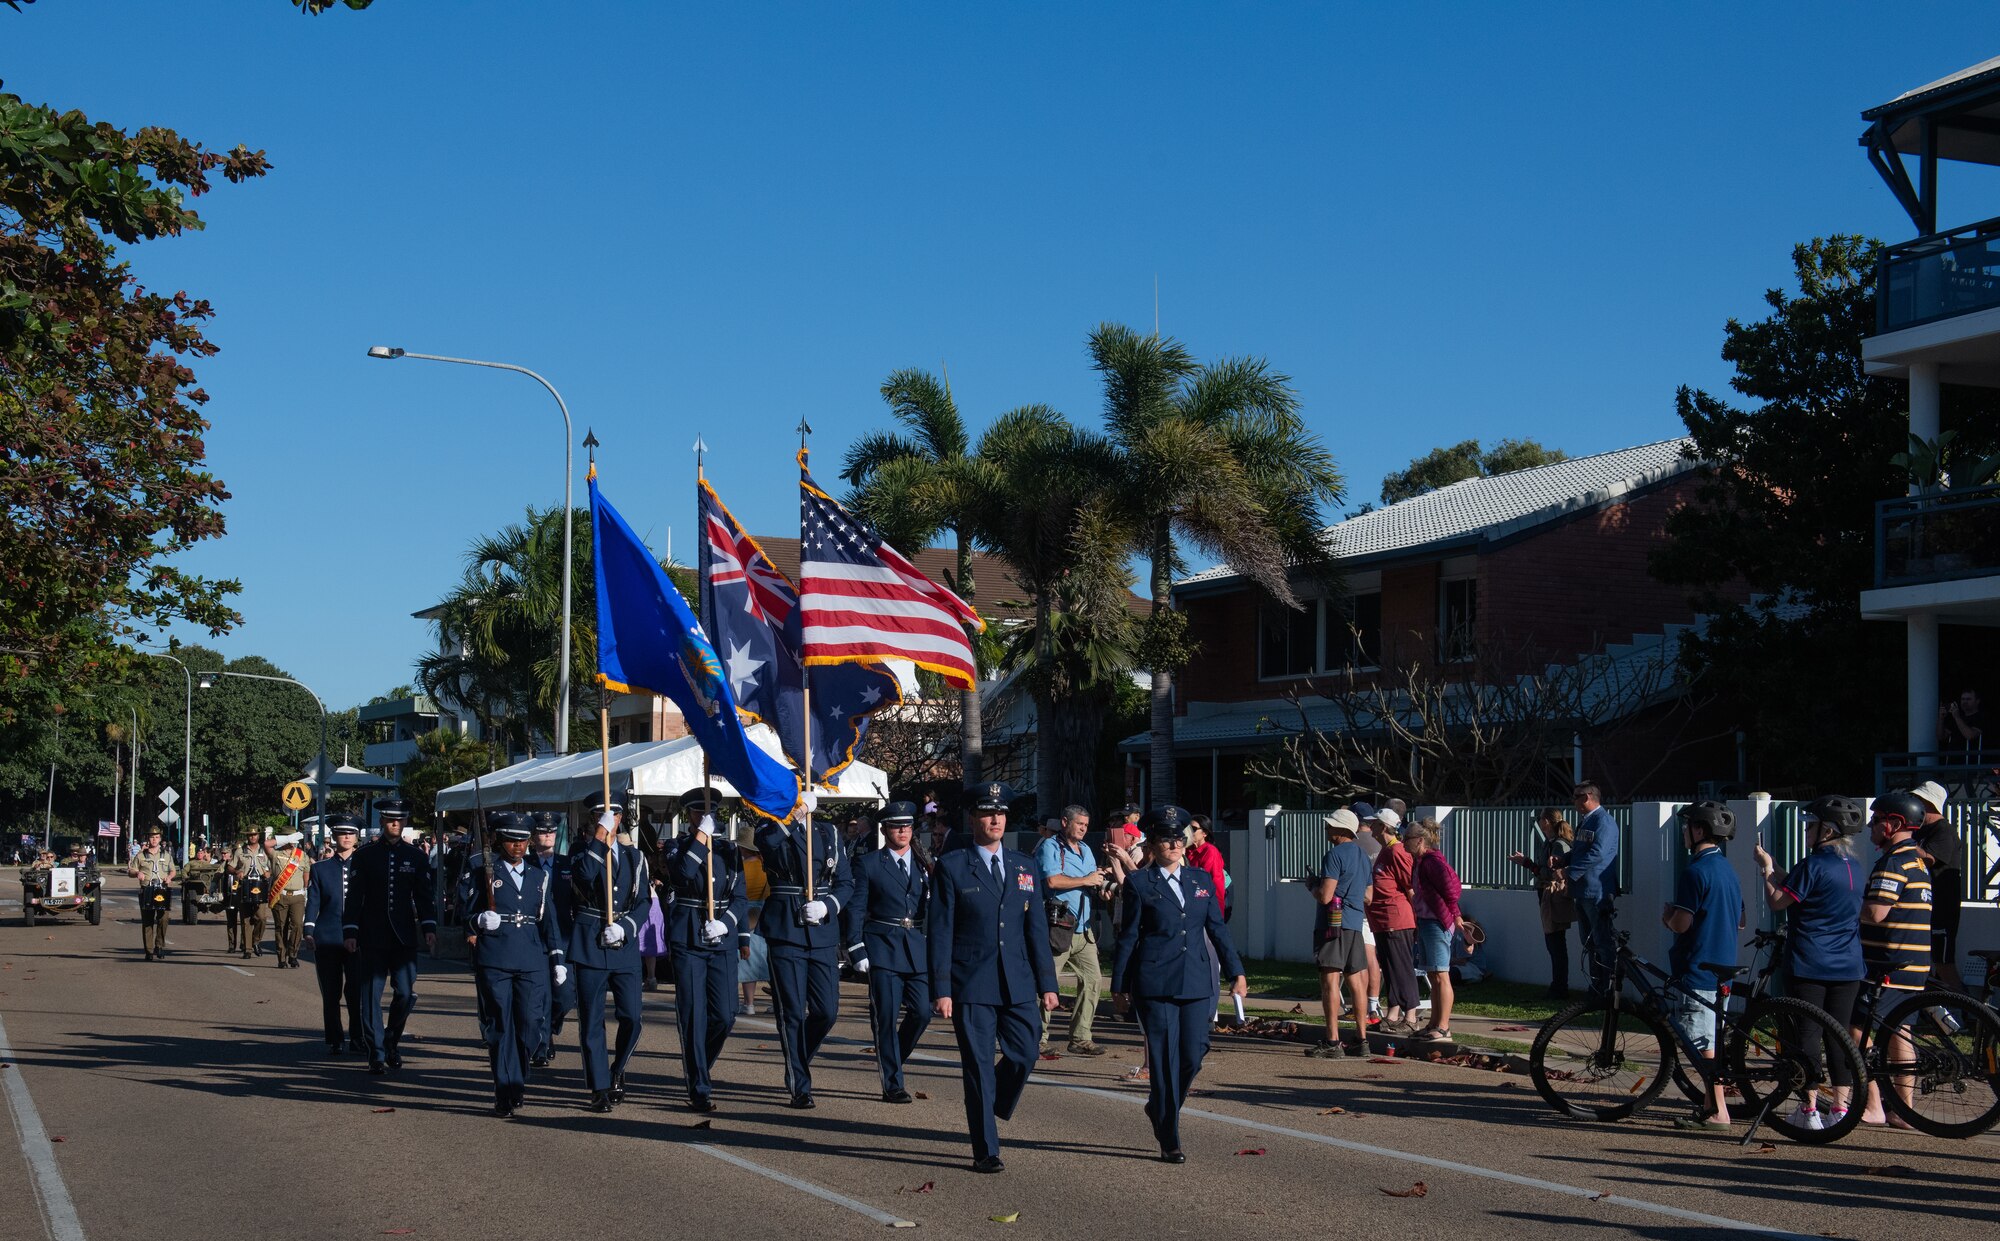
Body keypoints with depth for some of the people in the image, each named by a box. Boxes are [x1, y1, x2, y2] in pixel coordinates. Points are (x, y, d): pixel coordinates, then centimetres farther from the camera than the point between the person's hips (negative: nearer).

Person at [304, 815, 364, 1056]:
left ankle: (357, 1038, 7)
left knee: (357, 991, -4)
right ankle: (334, 1041, 10)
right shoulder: (320, 869, 9)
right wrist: (309, 931, -5)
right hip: (327, 938, 0)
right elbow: (313, 902, 6)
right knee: (331, 993, 3)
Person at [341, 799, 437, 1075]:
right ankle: (377, 1054, 6)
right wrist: (350, 931, -5)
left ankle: (392, 1040, 20)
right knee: (372, 994, -1)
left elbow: (425, 895, 7)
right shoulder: (365, 856, 3)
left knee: (406, 992, -4)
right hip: (373, 937, -1)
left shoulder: (416, 856, 7)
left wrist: (429, 928, -4)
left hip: (404, 936, 1)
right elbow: (354, 897, 2)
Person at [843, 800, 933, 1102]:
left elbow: (934, 909, 16)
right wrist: (857, 952, -8)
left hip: (917, 948, 4)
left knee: (922, 1011, -1)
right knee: (886, 1016, -4)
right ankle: (892, 1085, 3)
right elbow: (855, 910, 0)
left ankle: (890, 1061, 25)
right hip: (882, 948, -4)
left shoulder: (924, 865, 13)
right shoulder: (869, 864, 2)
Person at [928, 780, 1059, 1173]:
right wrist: (940, 990, -9)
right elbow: (940, 933, -4)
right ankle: (985, 1151, 9)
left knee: (1024, 1056, 2)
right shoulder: (951, 867, -1)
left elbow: (1037, 928, 11)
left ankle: (988, 1113, 31)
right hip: (971, 985, -4)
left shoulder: (1024, 867, 11)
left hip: (1018, 984, 4)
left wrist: (1046, 983, 6)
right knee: (978, 1065, 0)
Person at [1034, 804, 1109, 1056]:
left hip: (1084, 929, 8)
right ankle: (1037, 1038, 1)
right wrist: (1086, 880, -11)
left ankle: (1080, 1039, 8)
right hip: (1059, 927, -8)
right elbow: (1052, 881, -19)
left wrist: (1101, 877, 2)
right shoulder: (1050, 847, -5)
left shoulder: (1086, 850, 21)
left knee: (1093, 980, 3)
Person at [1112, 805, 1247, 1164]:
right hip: (1155, 984, -4)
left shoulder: (1202, 880, 11)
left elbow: (1218, 929, 13)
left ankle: (1159, 1108, 28)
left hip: (1196, 983, 4)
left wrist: (1235, 973, 8)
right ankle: (1169, 1142, 4)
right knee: (1164, 1060, -3)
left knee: (1193, 1056, 1)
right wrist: (1119, 984, 2)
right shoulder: (1140, 884, 0)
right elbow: (1128, 937, 2)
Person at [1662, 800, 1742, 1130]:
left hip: (1696, 970, -9)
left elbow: (1682, 924, -21)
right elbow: (1739, 921, 22)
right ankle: (1716, 1105, 17)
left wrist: (1667, 916, 1)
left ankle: (1717, 1112, -5)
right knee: (1713, 1040, 14)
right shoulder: (1727, 869, 13)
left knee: (1702, 1042, -6)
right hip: (1722, 968, 9)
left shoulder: (1695, 870, -16)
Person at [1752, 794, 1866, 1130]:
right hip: (1847, 967, 6)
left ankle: (1809, 1110, 0)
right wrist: (1775, 870, 19)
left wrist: (1767, 870, 1)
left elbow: (1776, 902, -11)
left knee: (1807, 1034, -1)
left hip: (1808, 966, -6)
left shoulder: (1813, 865, -14)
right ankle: (1840, 1108, 10)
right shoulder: (1854, 867, 10)